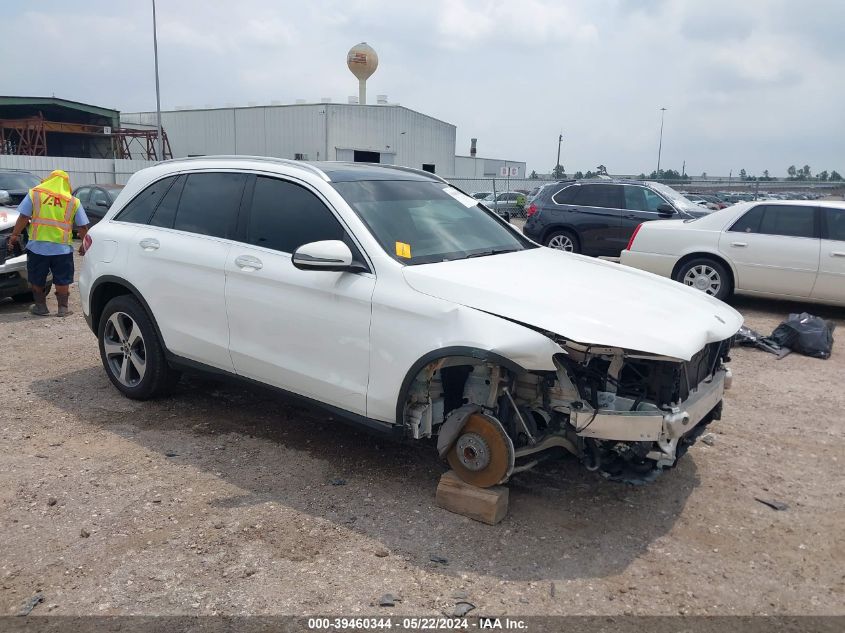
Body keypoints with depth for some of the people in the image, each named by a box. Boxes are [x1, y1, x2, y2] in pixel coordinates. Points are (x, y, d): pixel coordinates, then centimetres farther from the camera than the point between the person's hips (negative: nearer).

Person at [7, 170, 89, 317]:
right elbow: (83, 227, 5)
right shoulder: (73, 201, 5)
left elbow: (24, 217, -3)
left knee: (37, 280, 14)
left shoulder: (35, 194, 3)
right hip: (62, 248, 0)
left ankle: (40, 306, 20)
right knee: (62, 281, 10)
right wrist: (84, 245, 15)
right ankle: (63, 308, 11)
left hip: (37, 246, 0)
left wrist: (14, 235, 5)